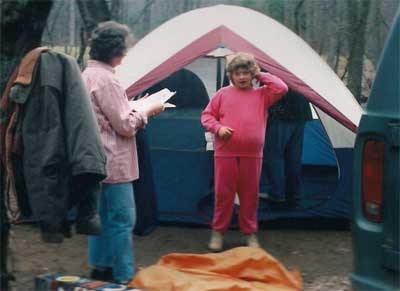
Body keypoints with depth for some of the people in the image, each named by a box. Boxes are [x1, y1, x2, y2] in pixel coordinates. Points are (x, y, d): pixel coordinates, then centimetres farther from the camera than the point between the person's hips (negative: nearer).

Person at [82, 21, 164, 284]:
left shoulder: (88, 75, 11)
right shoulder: (106, 79, -19)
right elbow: (125, 126, -18)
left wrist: (135, 108, 13)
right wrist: (147, 112, -4)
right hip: (114, 163, -10)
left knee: (103, 215, 18)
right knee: (122, 220, -4)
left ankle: (101, 267, 26)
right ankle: (123, 277, 0)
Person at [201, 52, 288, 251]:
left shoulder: (262, 95, 8)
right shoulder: (223, 94, 5)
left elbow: (282, 88, -7)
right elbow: (206, 116, 8)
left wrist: (261, 76, 1)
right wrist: (218, 128, -11)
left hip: (252, 155, 1)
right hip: (225, 154, -1)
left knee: (249, 195, 7)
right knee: (223, 193, 4)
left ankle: (250, 233, 20)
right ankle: (218, 232, 17)